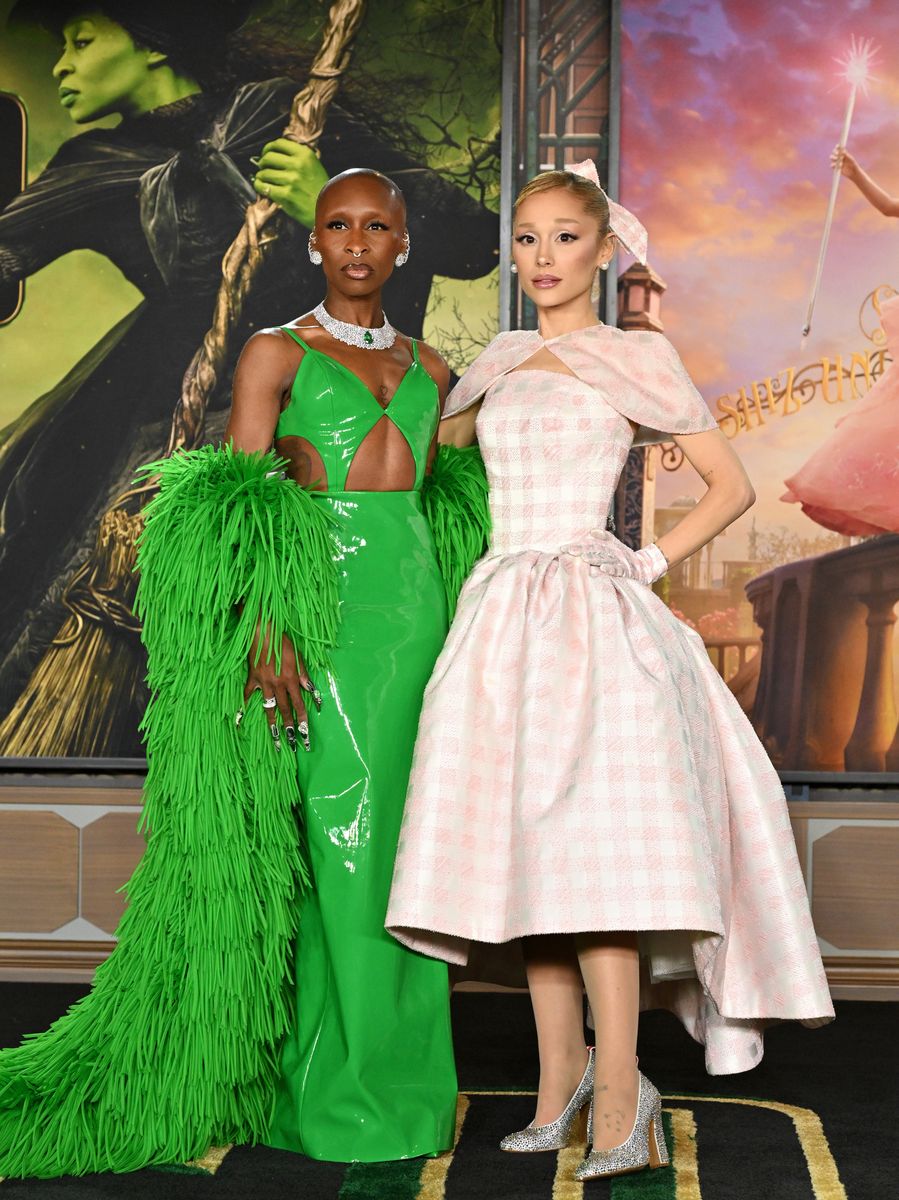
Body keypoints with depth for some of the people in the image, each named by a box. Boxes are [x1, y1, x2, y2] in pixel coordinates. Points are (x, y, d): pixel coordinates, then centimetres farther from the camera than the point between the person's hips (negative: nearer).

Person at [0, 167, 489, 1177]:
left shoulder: (427, 368, 18)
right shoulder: (276, 351, 3)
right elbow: (234, 512, -5)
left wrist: (453, 632, 11)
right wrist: (265, 628, -17)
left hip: (414, 604, 5)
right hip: (320, 607, -5)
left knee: (390, 837, 6)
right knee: (332, 831, -8)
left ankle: (388, 1082, 14)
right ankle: (331, 1090, 0)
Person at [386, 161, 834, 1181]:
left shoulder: (637, 360, 4)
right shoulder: (497, 366, 17)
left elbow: (732, 484, 6)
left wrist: (652, 559, -3)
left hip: (594, 613, -5)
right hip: (502, 610, 5)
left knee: (591, 845, -14)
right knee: (525, 848, 4)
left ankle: (619, 1103, -10)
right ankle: (560, 1074, 15)